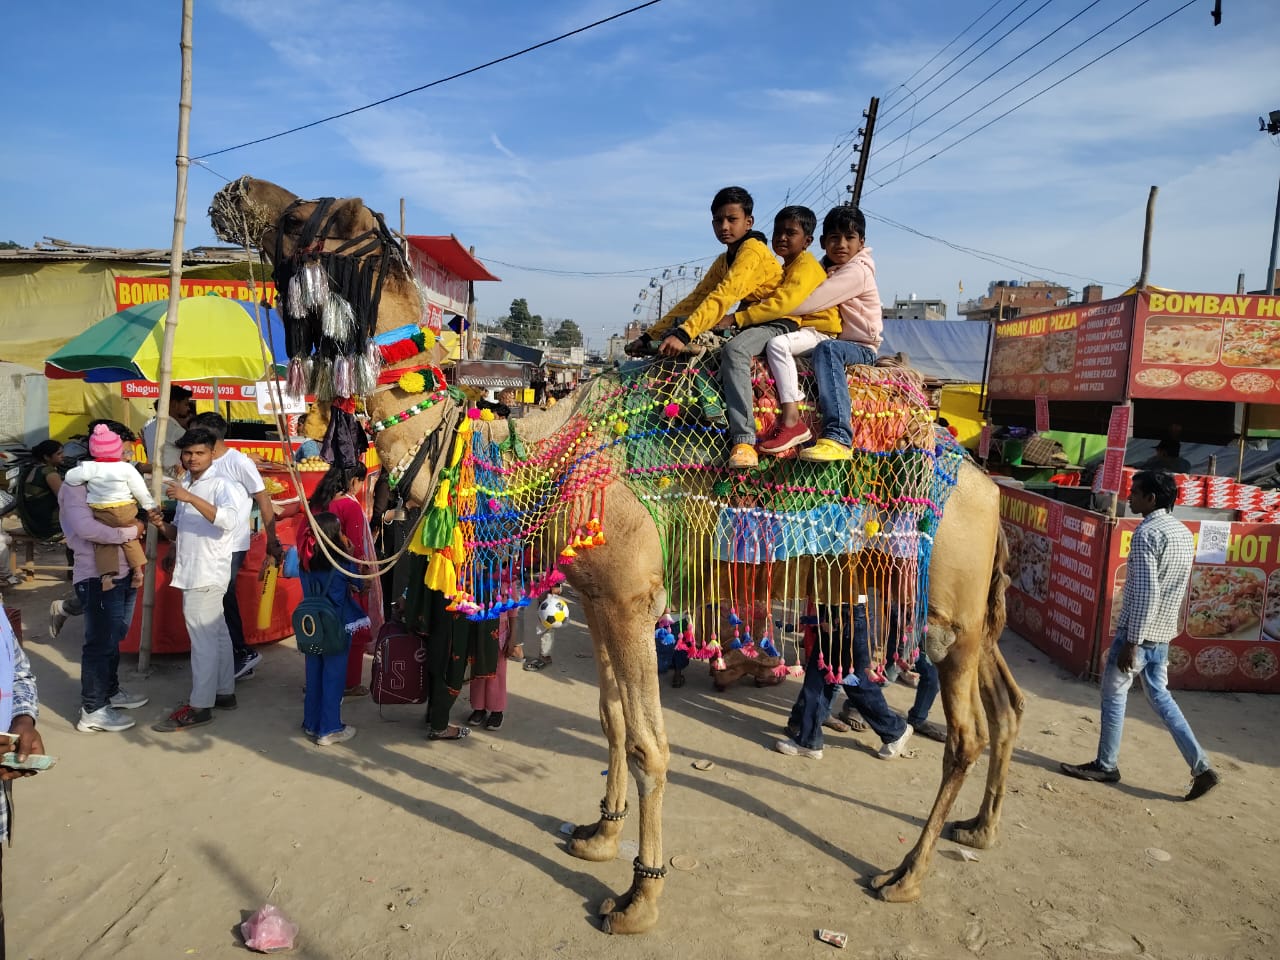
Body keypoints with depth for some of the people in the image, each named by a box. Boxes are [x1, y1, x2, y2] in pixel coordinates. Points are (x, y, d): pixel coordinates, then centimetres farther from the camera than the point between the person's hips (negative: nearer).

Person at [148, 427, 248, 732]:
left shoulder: (221, 485, -11)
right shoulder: (184, 486, 16)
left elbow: (230, 519, -30)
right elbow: (180, 533, 22)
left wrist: (190, 498, -32)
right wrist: (162, 525, 0)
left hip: (208, 574, -9)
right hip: (191, 573, 9)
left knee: (203, 638, -6)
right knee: (216, 634, 16)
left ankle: (199, 706, -2)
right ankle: (224, 692, 25)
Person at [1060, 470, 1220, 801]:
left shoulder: (1146, 532, -18)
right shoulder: (1184, 533, 10)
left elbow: (1145, 592, -23)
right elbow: (1173, 588, 17)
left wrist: (1131, 641, -21)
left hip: (1138, 631, -8)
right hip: (1163, 633, 8)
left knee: (1114, 694, 6)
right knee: (1160, 697, 17)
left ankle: (1106, 765, 17)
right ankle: (1202, 767, 15)